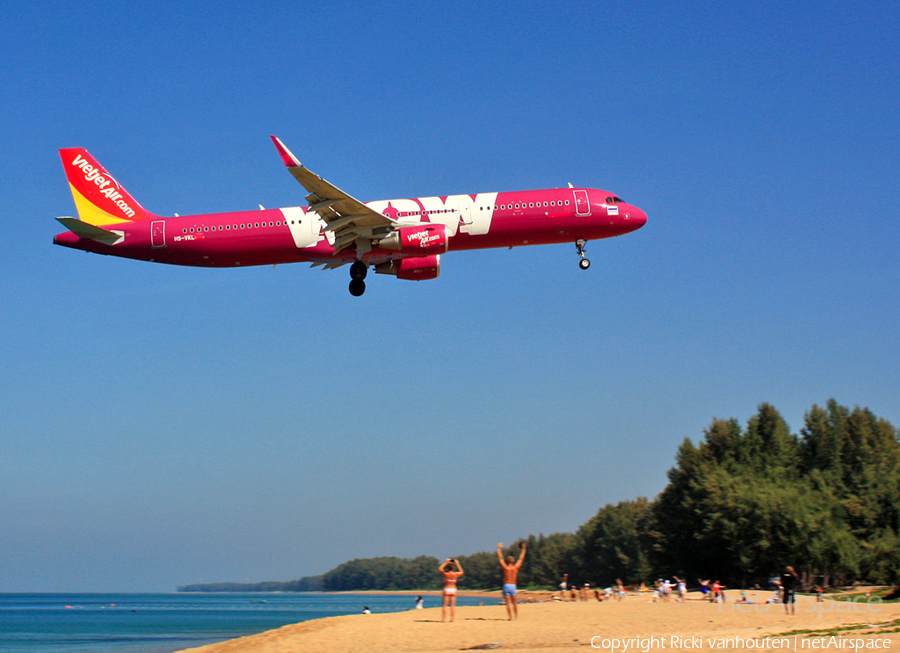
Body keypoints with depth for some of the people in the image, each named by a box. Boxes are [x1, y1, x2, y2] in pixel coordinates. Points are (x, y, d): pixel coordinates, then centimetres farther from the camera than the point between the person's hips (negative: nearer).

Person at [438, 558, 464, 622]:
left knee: (445, 605, -1)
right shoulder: (455, 574, -3)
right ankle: (452, 618, 0)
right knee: (453, 605, 4)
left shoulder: (446, 574, -10)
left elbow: (440, 569, 1)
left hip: (446, 589, -2)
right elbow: (461, 572, 18)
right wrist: (457, 564, 19)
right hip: (453, 589, 2)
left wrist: (446, 562, 2)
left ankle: (444, 618, -6)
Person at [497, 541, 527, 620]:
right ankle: (516, 616, 21)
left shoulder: (505, 568, -5)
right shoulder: (516, 567, 2)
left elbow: (500, 558, 2)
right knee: (514, 602, 19)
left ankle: (511, 617, -16)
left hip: (506, 586, -3)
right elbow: (521, 559, 13)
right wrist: (523, 549, 23)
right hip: (513, 586, 3)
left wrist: (499, 549, 12)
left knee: (508, 603, -6)